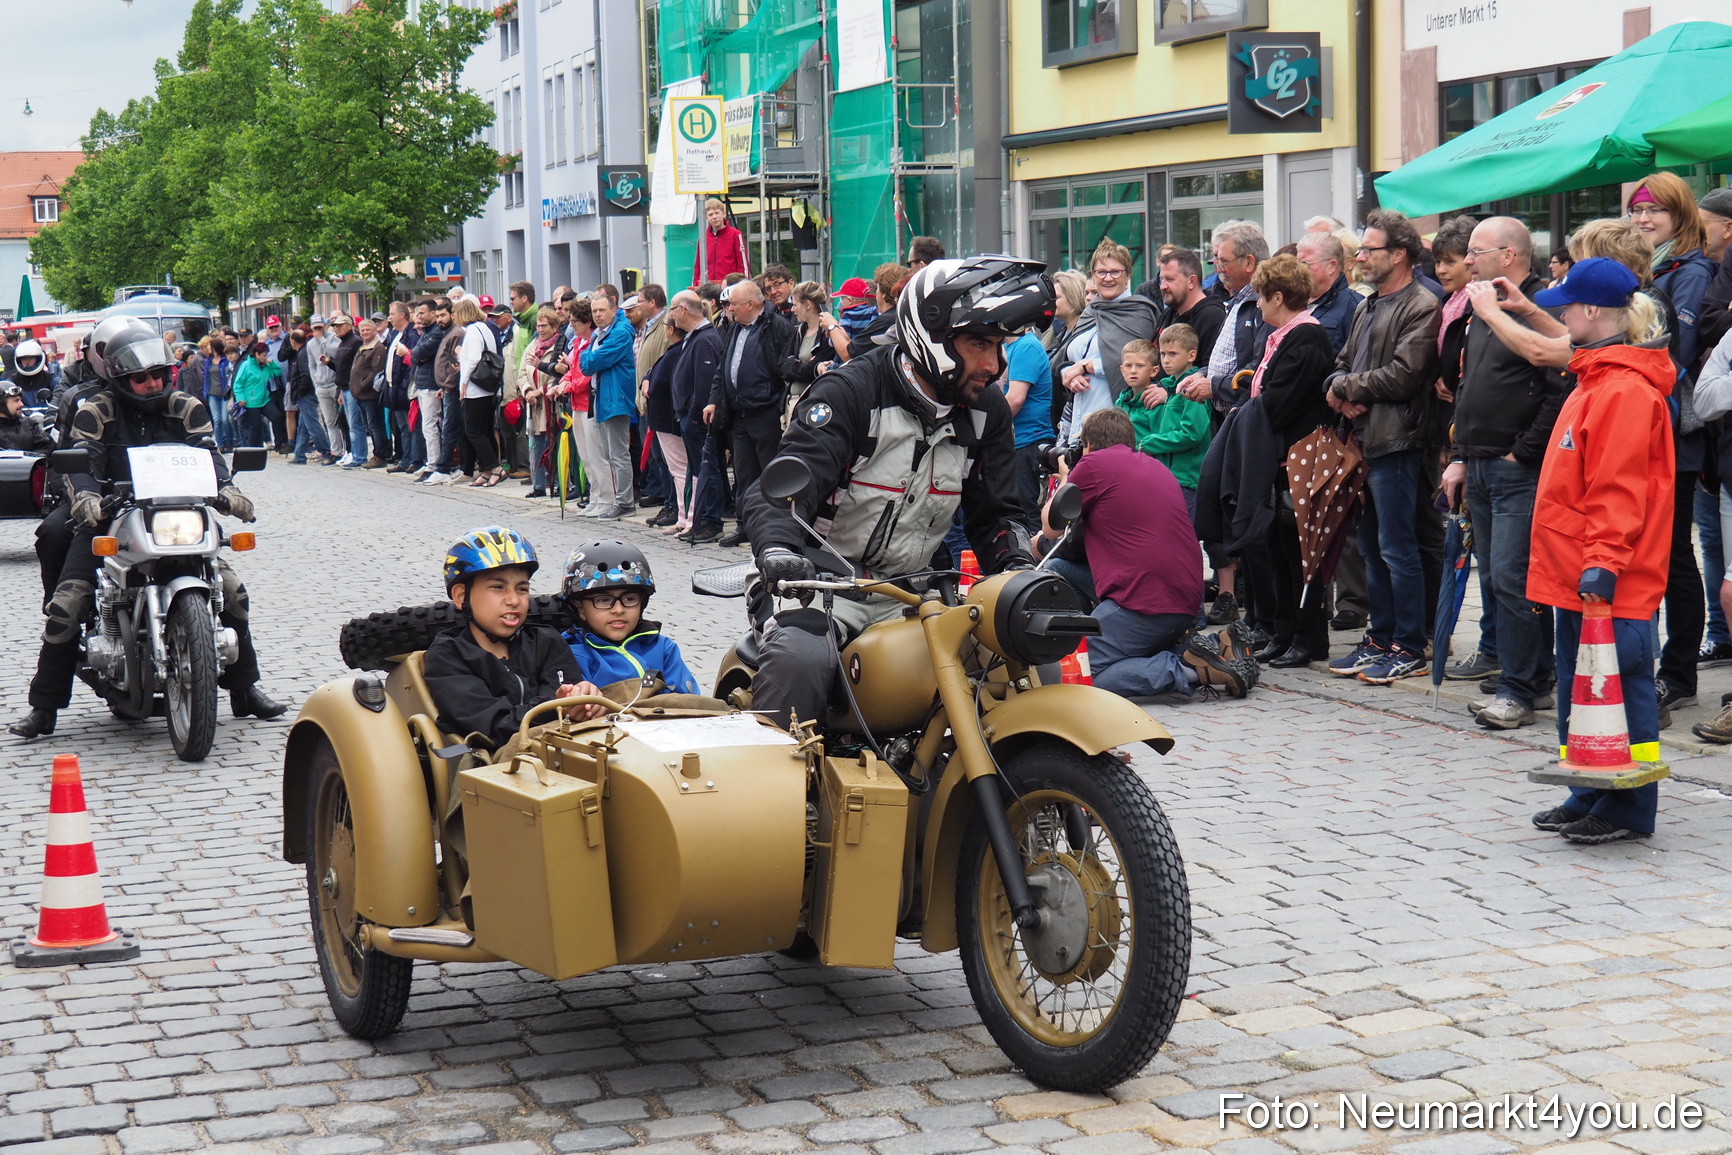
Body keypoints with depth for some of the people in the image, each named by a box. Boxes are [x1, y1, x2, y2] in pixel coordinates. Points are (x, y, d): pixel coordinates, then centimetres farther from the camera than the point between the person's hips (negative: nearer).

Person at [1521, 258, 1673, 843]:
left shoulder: (1626, 390, -16)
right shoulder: (1595, 379, 16)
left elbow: (1620, 489, -23)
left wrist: (1602, 562, -26)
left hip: (1607, 584, -11)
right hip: (1576, 576, 11)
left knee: (1619, 687, -3)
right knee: (1579, 687, 16)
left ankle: (1627, 811, 3)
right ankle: (1588, 799, 25)